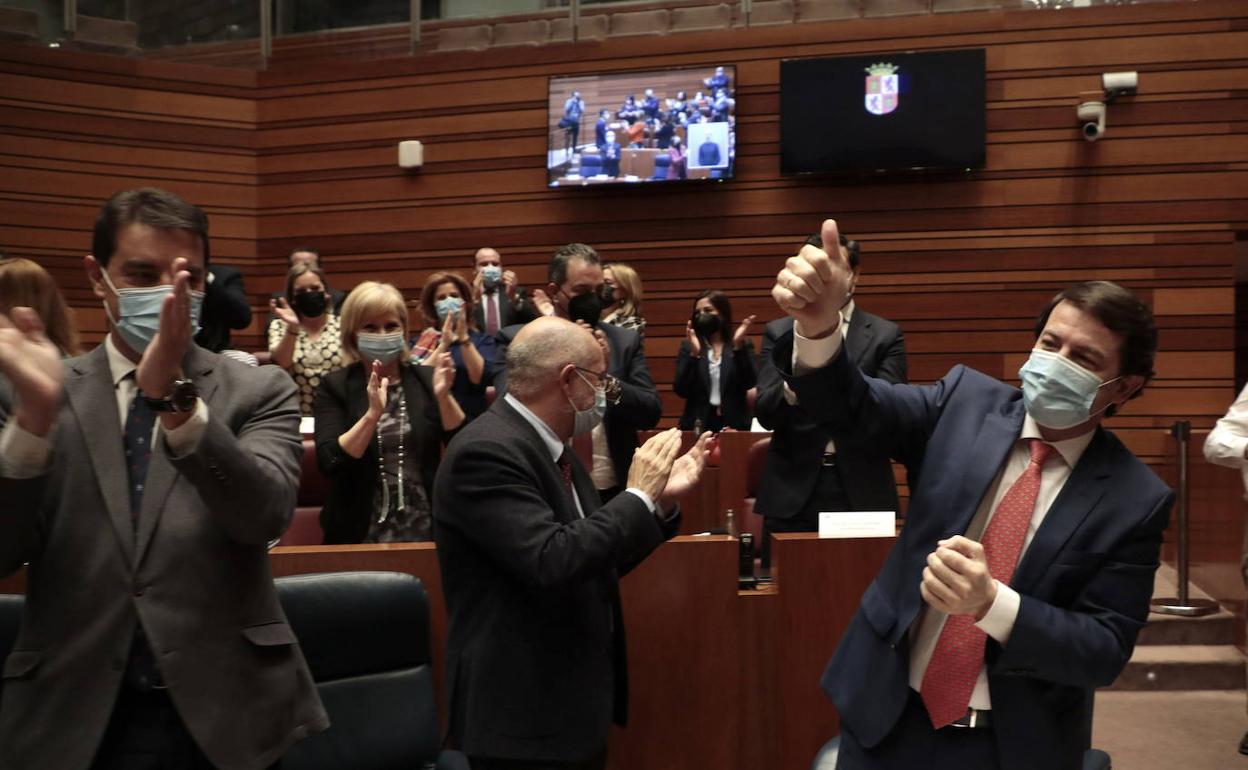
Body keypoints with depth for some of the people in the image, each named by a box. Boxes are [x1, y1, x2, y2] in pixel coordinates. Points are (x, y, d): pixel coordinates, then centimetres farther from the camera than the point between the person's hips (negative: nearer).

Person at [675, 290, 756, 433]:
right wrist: (694, 353, -15)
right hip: (698, 425, 0)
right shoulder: (688, 346, 6)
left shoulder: (742, 345, 5)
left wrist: (739, 346, -17)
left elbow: (750, 383, -9)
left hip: (734, 425, 0)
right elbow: (681, 390, -5)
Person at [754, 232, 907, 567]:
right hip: (793, 491, 1)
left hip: (861, 492, -1)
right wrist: (791, 388, -24)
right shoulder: (779, 332, 8)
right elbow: (764, 412, -1)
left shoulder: (885, 335, 6)